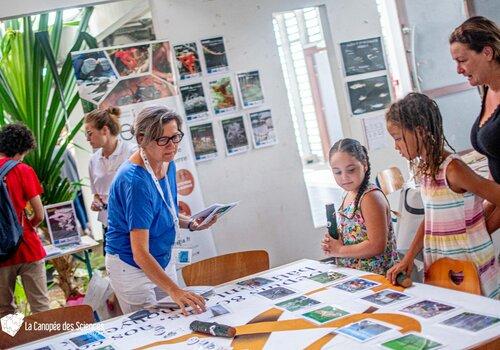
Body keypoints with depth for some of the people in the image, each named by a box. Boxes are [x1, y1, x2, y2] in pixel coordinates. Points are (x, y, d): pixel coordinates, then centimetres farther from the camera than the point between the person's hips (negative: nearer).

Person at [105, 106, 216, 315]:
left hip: (164, 260, 8)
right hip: (131, 267, -8)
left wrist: (190, 223, -4)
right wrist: (175, 291, -41)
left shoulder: (168, 165, -3)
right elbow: (140, 253, -32)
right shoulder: (135, 181, -29)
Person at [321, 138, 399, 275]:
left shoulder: (371, 197, -13)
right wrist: (333, 244, 3)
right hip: (351, 274, 7)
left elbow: (376, 246, -18)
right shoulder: (349, 194, 11)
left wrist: (339, 250, -10)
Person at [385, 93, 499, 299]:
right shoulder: (423, 168, 7)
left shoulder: (452, 169, -18)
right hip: (439, 267, 7)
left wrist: (475, 231, -7)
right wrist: (408, 258, 6)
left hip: (470, 268, -7)